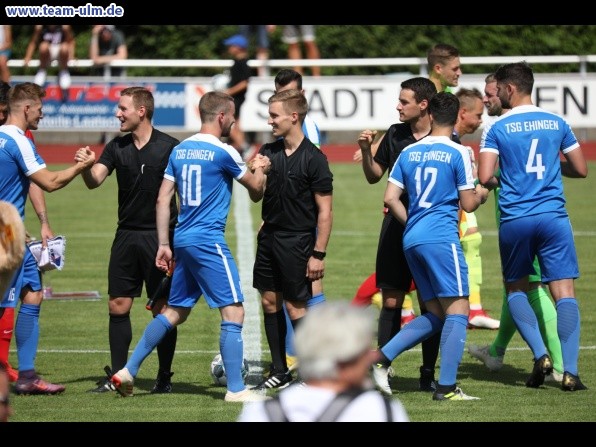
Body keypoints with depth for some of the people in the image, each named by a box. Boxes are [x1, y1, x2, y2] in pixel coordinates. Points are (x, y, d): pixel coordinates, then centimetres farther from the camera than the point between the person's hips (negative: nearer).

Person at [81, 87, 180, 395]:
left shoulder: (169, 147, -7)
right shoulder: (117, 147, 6)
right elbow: (94, 181, -4)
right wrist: (85, 167, -26)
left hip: (160, 235, -5)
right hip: (126, 236, 5)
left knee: (162, 309, 0)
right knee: (118, 306, 3)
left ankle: (164, 377, 9)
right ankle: (117, 375, 10)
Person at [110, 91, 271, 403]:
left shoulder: (179, 150, 10)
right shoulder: (223, 153, -10)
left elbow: (163, 199, 10)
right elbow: (256, 192, 3)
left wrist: (164, 244, 13)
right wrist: (259, 169, 23)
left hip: (182, 239, 8)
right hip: (209, 241, -8)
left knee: (175, 312, 17)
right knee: (233, 312, -4)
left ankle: (128, 371, 16)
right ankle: (236, 389, -7)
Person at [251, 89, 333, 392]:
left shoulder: (313, 159, -13)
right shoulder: (269, 152, 6)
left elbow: (325, 210, -13)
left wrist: (319, 254, -15)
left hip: (297, 241, -7)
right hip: (269, 235, 7)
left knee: (296, 307, -3)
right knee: (269, 301, 10)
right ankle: (279, 372, 20)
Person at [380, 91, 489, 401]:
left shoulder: (409, 153, 11)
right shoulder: (458, 153, -4)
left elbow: (391, 199, 8)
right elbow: (468, 204, -2)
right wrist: (483, 193, 19)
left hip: (411, 238, 7)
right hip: (442, 237, -7)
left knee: (435, 315, 14)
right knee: (457, 312, -3)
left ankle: (380, 357, 3)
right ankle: (446, 387, -10)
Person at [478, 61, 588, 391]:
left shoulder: (498, 129, -2)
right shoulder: (557, 123, 6)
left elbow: (485, 177, -10)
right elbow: (581, 169, 10)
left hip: (515, 220, -1)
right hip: (553, 216, 1)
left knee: (516, 290, 16)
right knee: (564, 291, -2)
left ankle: (540, 354, -2)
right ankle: (569, 371, -12)